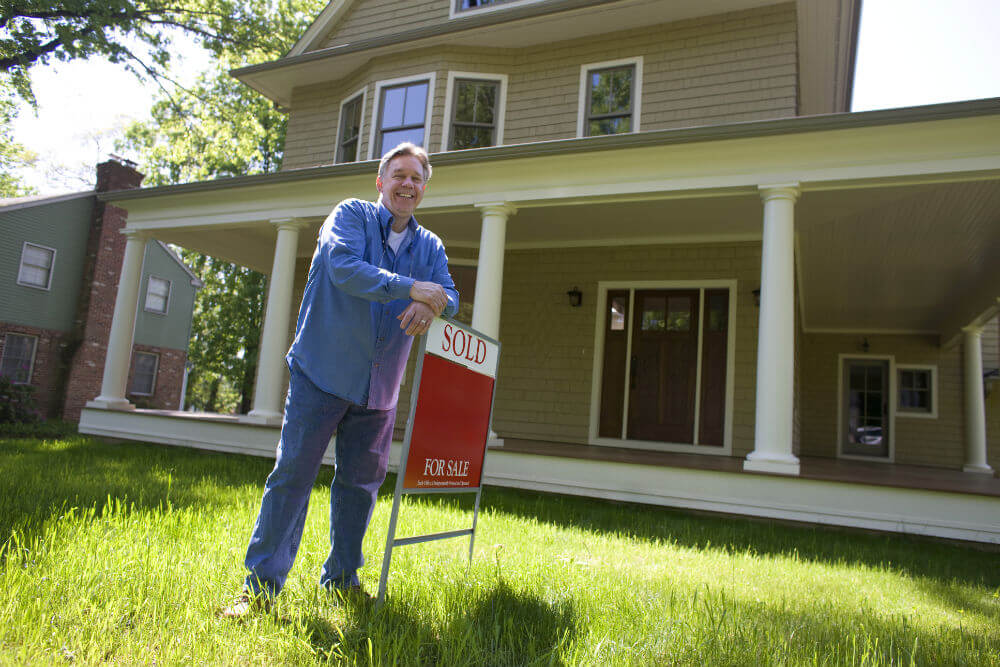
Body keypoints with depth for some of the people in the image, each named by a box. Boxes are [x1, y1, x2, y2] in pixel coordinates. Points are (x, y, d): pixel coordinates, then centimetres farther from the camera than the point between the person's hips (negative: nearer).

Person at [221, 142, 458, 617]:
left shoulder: (430, 246, 12)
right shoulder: (351, 215, -2)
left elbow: (449, 297, 3)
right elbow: (343, 266, -20)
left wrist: (431, 306, -21)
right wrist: (409, 287, -25)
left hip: (378, 389, 5)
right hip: (321, 374, -4)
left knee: (361, 481, 11)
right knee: (292, 475, -4)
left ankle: (341, 578, 27)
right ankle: (261, 584, 6)